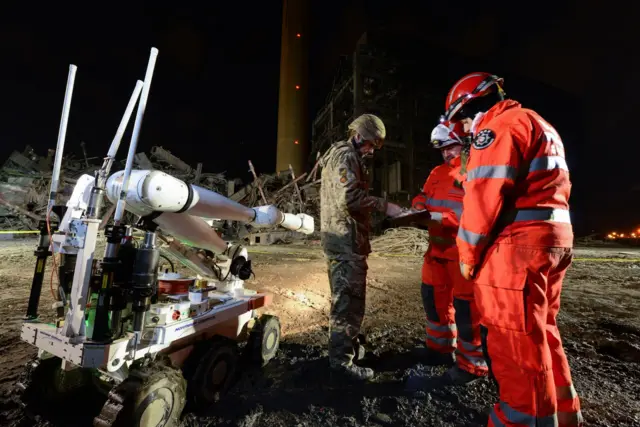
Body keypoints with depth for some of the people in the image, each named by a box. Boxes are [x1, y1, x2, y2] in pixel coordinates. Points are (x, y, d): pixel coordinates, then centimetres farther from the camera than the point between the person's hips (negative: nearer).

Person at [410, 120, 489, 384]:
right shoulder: (438, 173, 16)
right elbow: (423, 197, 19)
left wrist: (440, 217, -26)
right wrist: (419, 208, -3)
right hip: (438, 247, 8)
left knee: (465, 305, 0)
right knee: (433, 296, 17)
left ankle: (471, 364, 19)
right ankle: (441, 348, 36)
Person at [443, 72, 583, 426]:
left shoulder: (499, 126, -8)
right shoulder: (539, 126, 24)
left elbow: (485, 195, -18)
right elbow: (548, 189, 22)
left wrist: (468, 253, -10)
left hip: (517, 243, -11)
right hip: (554, 237, 11)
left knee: (515, 339, -1)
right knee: (539, 329, 20)